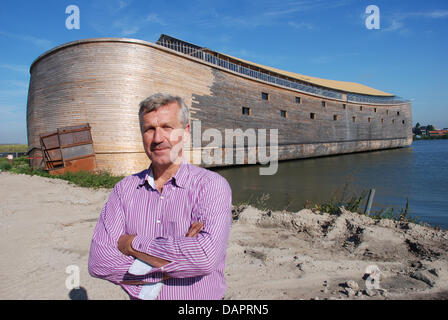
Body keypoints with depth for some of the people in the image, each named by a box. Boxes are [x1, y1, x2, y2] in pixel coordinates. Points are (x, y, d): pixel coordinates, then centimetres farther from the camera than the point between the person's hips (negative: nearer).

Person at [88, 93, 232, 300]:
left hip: (199, 296, -3)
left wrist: (134, 243, -21)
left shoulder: (212, 185, -17)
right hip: (141, 295, 3)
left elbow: (207, 255, -31)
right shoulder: (124, 189, -5)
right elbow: (98, 261, -13)